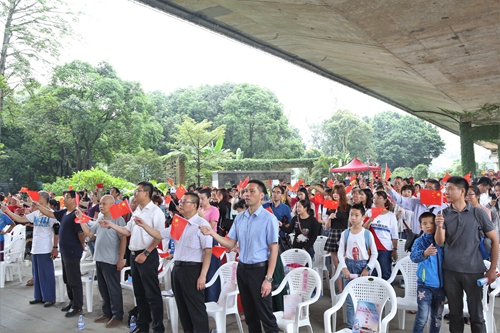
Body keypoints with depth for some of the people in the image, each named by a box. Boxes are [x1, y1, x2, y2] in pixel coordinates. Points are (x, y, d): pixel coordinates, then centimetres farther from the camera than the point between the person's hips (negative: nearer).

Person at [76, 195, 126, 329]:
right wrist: (81, 219, 5)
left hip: (111, 261, -8)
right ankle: (107, 313, 29)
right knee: (103, 288, 16)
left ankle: (117, 316, 14)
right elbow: (89, 233, 14)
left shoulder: (118, 219, -12)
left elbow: (123, 239, -14)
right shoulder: (99, 219, 10)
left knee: (113, 289, 2)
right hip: (99, 259, 8)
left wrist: (120, 259, -17)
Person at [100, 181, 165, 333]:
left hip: (147, 255, -8)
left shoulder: (155, 211, -12)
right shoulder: (136, 211, 12)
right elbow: (128, 231, 14)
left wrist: (145, 253, -18)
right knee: (139, 292, 16)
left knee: (152, 293, -1)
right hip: (134, 254, 8)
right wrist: (111, 225, 4)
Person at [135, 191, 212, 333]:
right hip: (177, 268, 8)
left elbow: (208, 251, -17)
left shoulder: (202, 224, -13)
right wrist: (143, 225, 4)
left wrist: (202, 275, -21)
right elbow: (159, 235, 17)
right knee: (182, 306, 17)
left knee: (196, 308, 2)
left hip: (193, 269, -8)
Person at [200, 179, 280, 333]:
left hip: (259, 269, -5)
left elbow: (274, 249, -12)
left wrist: (268, 278, -15)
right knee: (249, 314, 19)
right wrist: (212, 233, -12)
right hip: (242, 269, 6)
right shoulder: (239, 217, 4)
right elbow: (230, 244, 4)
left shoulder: (269, 218, -12)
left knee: (265, 315, 4)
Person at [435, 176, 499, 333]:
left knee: (476, 314, 8)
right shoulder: (444, 214, -1)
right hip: (450, 270, 1)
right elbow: (440, 242, -6)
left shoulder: (478, 213, -4)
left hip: (473, 270, -1)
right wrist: (439, 226, -26)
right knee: (455, 313, 13)